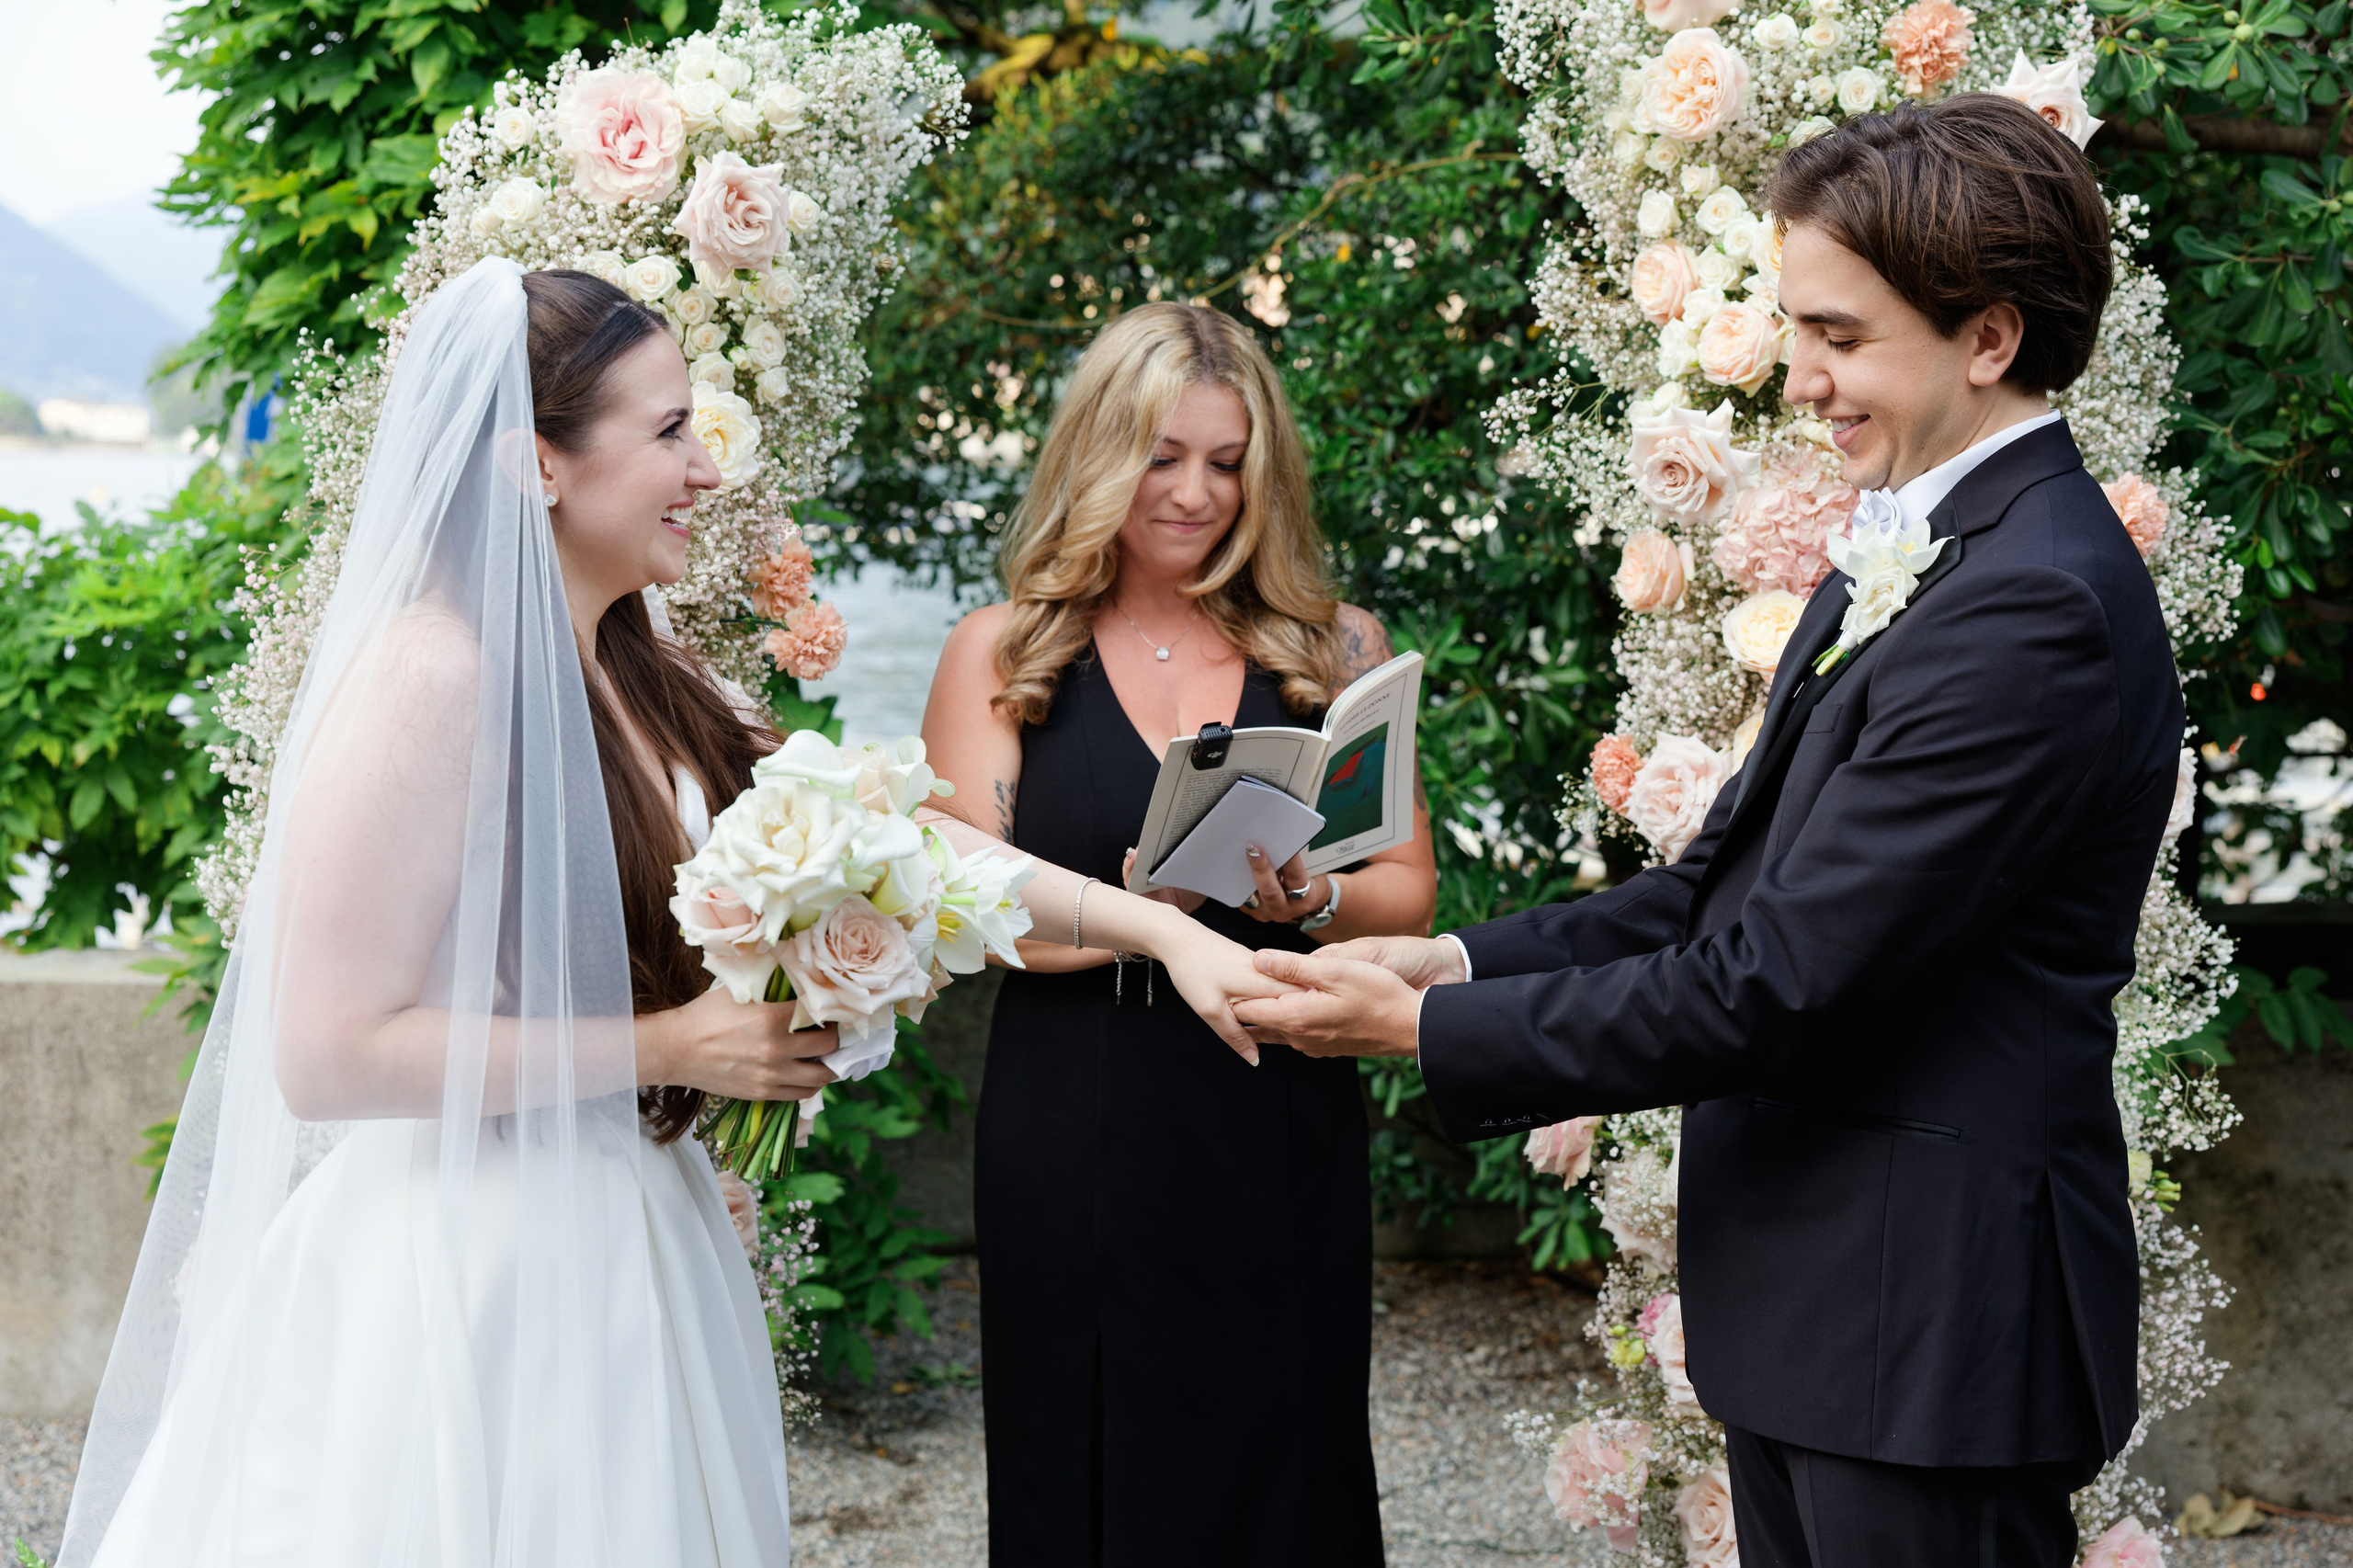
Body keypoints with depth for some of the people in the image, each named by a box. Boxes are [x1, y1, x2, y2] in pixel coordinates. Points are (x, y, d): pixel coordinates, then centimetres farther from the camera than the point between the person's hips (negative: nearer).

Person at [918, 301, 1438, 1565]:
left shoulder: (1334, 651, 8)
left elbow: (1410, 892, 5)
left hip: (1280, 1140, 1)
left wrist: (1310, 901, -17)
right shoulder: (1002, 654, 5)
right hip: (1072, 1159, -1)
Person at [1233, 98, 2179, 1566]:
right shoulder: (1918, 559, 11)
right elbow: (1734, 883, 12)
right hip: (1815, 1301, 9)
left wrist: (1423, 1027, -16)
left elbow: (1779, 983, -23)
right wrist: (1460, 959, 0)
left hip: (1929, 1334, -9)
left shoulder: (2034, 605, -22)